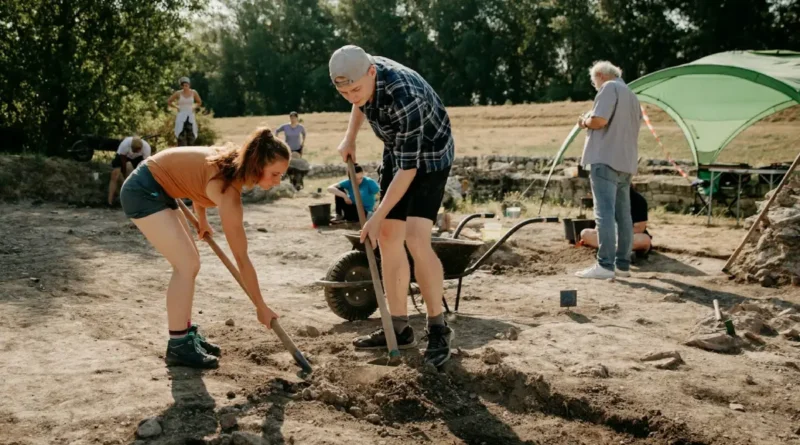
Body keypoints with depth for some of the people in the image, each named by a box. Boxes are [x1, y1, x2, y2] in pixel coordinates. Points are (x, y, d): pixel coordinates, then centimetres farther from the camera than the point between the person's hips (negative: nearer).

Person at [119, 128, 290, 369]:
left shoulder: (233, 162, -5)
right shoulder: (229, 192, -28)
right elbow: (242, 260, -22)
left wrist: (202, 220, 19)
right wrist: (261, 307, -14)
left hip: (157, 190, 10)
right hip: (142, 191, -10)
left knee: (189, 262, 11)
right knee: (187, 263, -13)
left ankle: (187, 333, 22)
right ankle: (178, 346, -4)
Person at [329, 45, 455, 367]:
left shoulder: (404, 99, -37)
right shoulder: (361, 75, -14)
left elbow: (408, 168, -32)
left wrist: (377, 217, -28)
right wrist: (350, 137, 3)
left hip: (428, 156, -8)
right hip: (395, 151, 8)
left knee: (416, 237, -21)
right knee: (388, 238, 3)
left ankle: (438, 329, -7)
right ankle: (399, 328, 10)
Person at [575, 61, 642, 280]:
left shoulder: (609, 88, -4)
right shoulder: (631, 95, 24)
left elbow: (599, 120, -17)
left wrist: (584, 122, 3)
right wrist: (590, 123, 20)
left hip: (606, 160, -9)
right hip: (625, 162, 9)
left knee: (605, 213, -12)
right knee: (623, 214, 10)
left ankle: (605, 265, -16)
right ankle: (623, 264, 13)